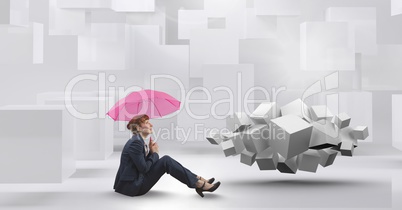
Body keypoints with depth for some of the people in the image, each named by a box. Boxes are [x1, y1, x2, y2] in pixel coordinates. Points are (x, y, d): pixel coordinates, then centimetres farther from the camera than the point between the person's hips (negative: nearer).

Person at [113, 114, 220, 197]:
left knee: (166, 161, 6)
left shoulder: (140, 141, 13)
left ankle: (198, 179, 2)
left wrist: (151, 151, 0)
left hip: (135, 183, 10)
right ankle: (199, 184, -12)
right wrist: (155, 153, -6)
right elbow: (144, 168, -20)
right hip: (132, 186, -10)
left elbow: (146, 163, 14)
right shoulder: (135, 143, -18)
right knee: (166, 161, -16)